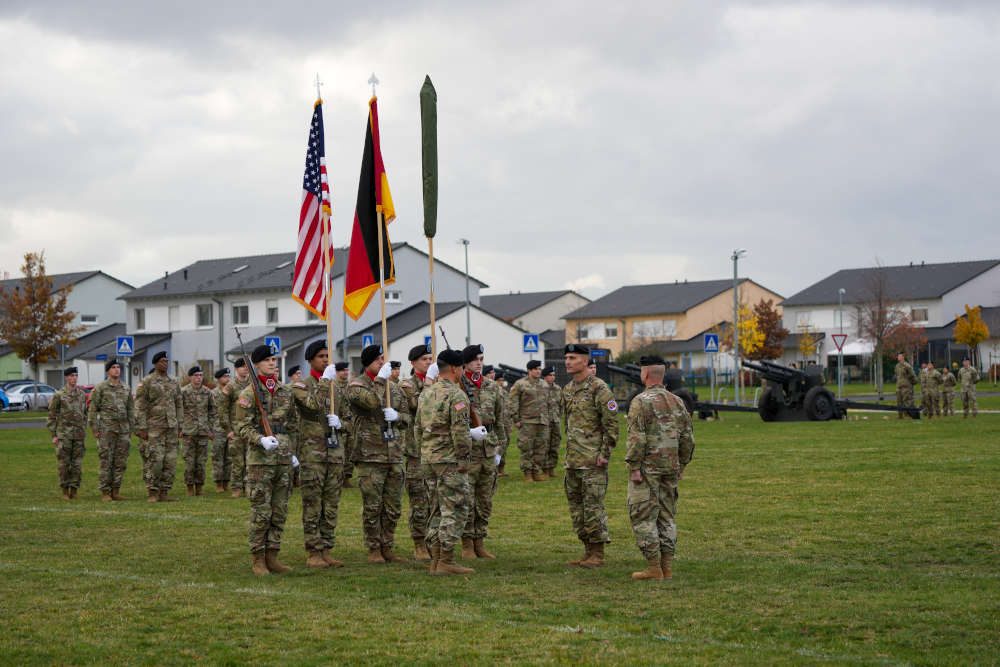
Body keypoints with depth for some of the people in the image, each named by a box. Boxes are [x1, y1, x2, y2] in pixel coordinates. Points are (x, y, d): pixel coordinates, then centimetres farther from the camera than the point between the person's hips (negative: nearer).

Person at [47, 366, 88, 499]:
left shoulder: (82, 394, 10)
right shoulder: (59, 395, -2)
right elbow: (52, 416, 0)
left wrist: (84, 431, 14)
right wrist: (54, 435, -4)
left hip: (79, 434, 3)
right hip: (64, 435, -3)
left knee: (77, 464, 2)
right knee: (64, 463, -1)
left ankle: (74, 490, 8)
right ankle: (65, 491, 7)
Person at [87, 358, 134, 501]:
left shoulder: (126, 389, 13)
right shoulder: (100, 388, -1)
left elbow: (130, 410, 16)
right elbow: (93, 410, -2)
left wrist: (130, 430, 11)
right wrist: (94, 430, -8)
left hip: (123, 431, 5)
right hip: (106, 430, -5)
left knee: (120, 462, 4)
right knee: (105, 462, -3)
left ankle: (115, 491, 10)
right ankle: (105, 492, 0)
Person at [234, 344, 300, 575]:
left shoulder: (286, 391, 13)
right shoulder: (249, 393, -5)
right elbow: (242, 426, -8)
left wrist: (292, 452, 16)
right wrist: (261, 440, -24)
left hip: (283, 458, 6)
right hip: (260, 458, -6)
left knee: (280, 511, 7)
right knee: (261, 511, -4)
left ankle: (272, 557, 14)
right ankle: (258, 560, 2)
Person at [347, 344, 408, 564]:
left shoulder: (393, 387, 17)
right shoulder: (356, 385, -2)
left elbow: (407, 417, 16)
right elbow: (371, 401, -23)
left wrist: (397, 416, -5)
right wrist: (380, 379, -14)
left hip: (394, 455, 6)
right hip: (370, 456, -6)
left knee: (393, 507, 8)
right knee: (372, 506, -3)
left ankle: (387, 548, 17)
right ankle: (374, 550, 6)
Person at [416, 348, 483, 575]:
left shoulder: (426, 393, 13)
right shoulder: (456, 395, -13)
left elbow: (418, 426, 18)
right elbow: (460, 431, -18)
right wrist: (464, 459, -13)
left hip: (428, 459, 8)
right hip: (449, 459, -8)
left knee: (437, 509, 13)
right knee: (455, 508, -4)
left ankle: (436, 560, 14)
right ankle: (446, 561, -6)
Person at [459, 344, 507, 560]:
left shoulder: (492, 387, 12)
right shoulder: (457, 386, -5)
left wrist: (498, 447, 14)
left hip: (488, 448, 5)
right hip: (467, 447, -5)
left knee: (485, 500, 8)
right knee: (466, 499, -3)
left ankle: (480, 542, 16)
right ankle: (467, 545, 4)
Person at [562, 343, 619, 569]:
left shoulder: (598, 388, -10)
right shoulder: (567, 390, 14)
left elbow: (612, 424, -12)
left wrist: (605, 454, -14)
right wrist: (570, 451, 19)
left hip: (592, 460, -8)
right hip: (572, 460, 9)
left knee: (593, 506, -7)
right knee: (576, 506, 10)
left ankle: (598, 554, -2)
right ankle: (588, 552, 17)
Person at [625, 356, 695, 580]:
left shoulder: (640, 402, -11)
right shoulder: (677, 402, 10)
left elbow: (637, 438, -17)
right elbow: (687, 437, 11)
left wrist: (634, 467, -14)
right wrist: (682, 465, 18)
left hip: (647, 469, -7)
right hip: (670, 468, 7)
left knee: (643, 517, -1)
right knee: (666, 516, 12)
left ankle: (653, 568, -5)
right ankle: (667, 567, 12)